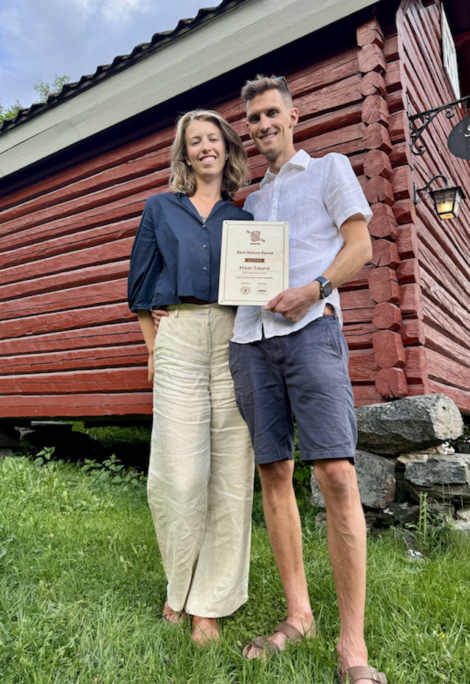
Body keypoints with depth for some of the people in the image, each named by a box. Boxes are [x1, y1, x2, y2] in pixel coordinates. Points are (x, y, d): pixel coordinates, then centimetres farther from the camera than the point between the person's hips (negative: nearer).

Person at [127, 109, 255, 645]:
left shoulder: (244, 217, 18)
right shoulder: (161, 208, 17)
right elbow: (140, 280, 15)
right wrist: (153, 347, 9)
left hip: (235, 339, 1)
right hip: (177, 338, 0)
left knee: (231, 471, -2)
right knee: (179, 474, -6)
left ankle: (209, 602, 14)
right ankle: (180, 585, 21)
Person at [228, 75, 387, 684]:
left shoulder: (330, 169, 17)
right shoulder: (249, 200, 29)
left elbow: (361, 246, 6)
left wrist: (314, 288, -12)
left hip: (310, 330, -4)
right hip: (250, 338, 5)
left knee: (337, 475, -13)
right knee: (273, 474, 3)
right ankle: (298, 615, 16)